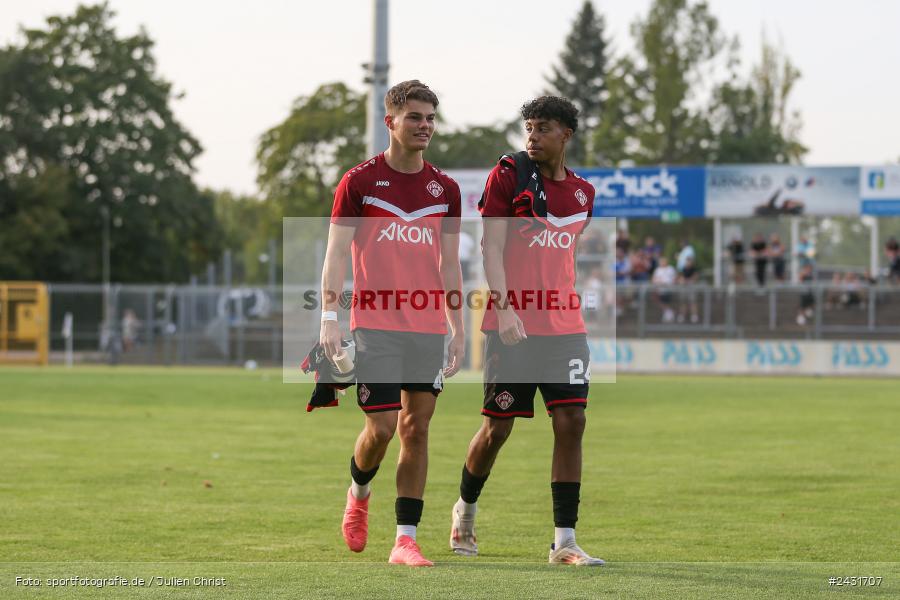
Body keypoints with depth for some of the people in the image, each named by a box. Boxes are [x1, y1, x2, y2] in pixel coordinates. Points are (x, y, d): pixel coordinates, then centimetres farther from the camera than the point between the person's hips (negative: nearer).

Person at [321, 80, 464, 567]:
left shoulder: (445, 189, 11)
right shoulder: (359, 182, -1)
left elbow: (450, 264, 15)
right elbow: (336, 253, -3)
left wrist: (458, 328, 11)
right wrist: (329, 318, -12)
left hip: (428, 328, 4)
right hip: (374, 325, -4)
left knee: (416, 429, 1)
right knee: (381, 427, -7)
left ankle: (405, 540, 5)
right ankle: (358, 494, 25)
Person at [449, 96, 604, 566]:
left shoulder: (583, 192, 12)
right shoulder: (508, 175, -3)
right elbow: (491, 247, -9)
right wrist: (504, 306, -20)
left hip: (564, 327, 4)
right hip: (512, 325, -4)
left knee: (571, 422, -7)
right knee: (497, 426, 2)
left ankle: (564, 541, -4)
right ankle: (465, 509, 30)